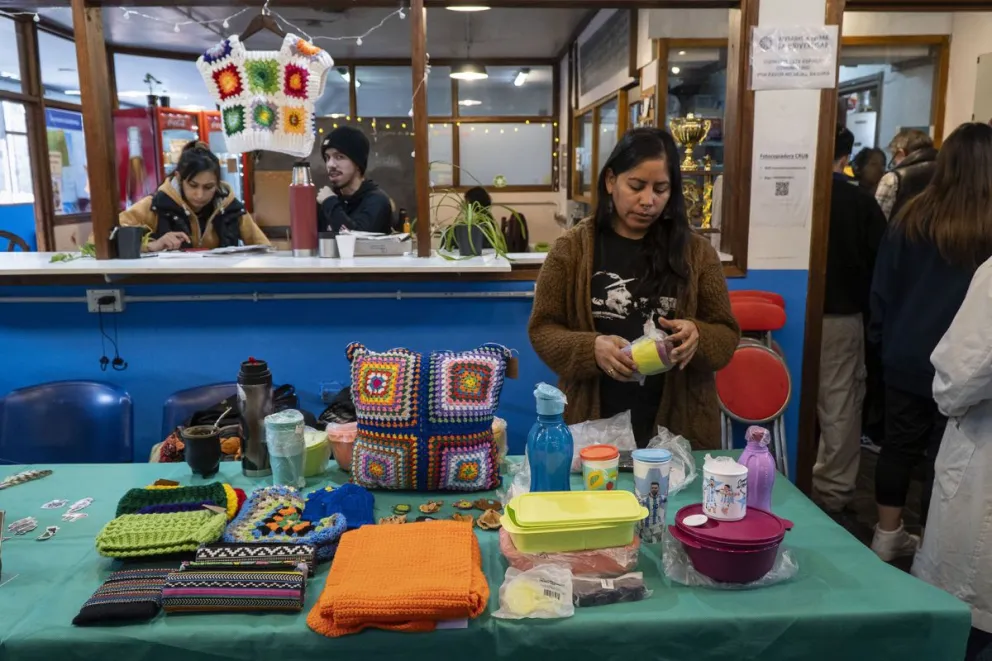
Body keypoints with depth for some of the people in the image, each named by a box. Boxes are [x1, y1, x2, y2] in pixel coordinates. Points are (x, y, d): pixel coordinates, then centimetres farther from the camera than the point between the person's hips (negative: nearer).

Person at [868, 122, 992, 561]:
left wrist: (883, 337, 13)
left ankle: (887, 535, 25)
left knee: (899, 445, 13)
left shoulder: (912, 218, -3)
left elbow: (882, 286, 3)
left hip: (906, 358, 3)